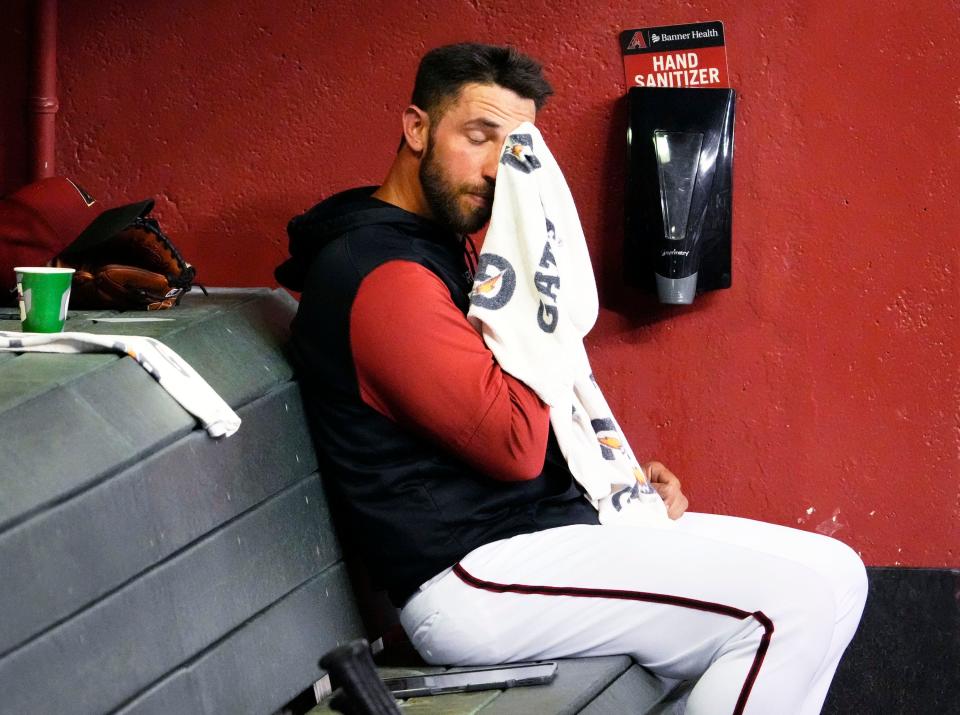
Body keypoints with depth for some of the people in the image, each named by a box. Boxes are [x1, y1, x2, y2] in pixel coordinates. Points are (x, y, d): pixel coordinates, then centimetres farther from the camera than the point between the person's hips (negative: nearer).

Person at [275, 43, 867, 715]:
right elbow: (516, 445, -20)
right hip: (474, 579, -11)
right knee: (810, 594, -23)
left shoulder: (439, 247, 18)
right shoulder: (382, 273, -17)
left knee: (831, 572, 5)